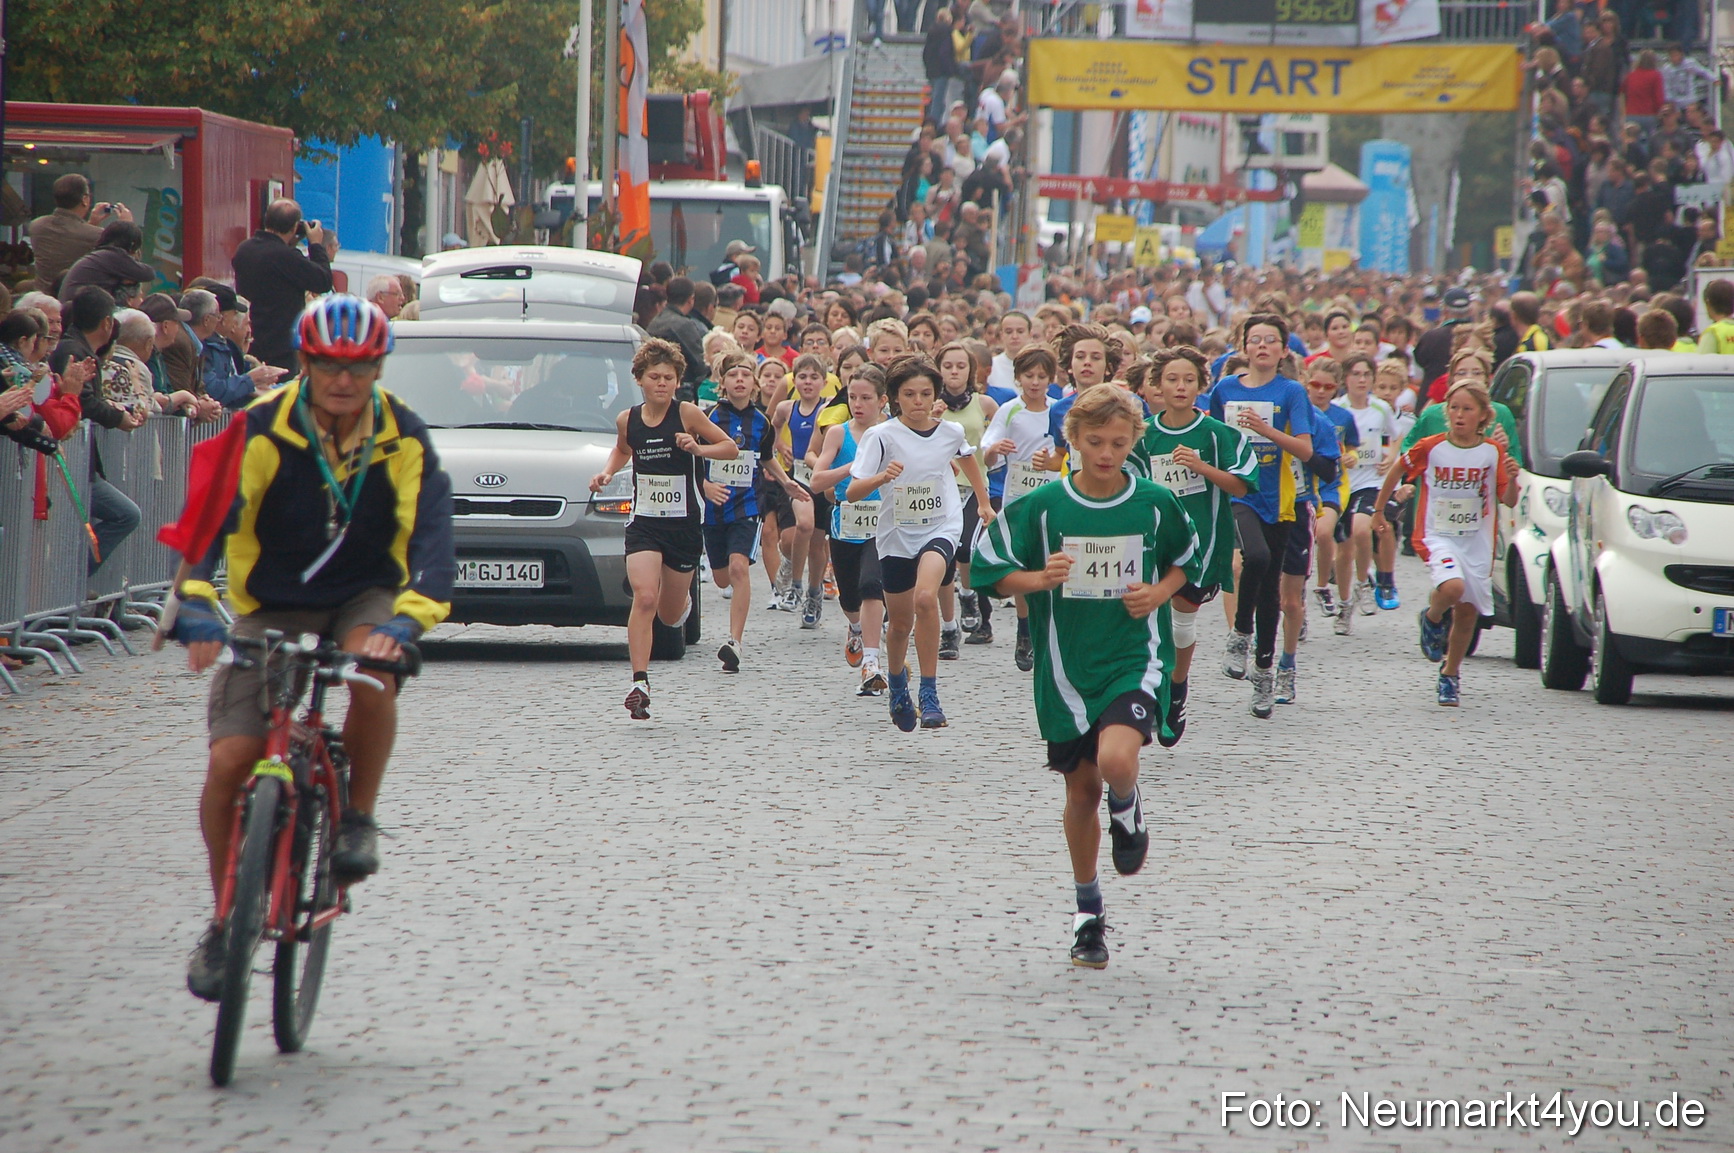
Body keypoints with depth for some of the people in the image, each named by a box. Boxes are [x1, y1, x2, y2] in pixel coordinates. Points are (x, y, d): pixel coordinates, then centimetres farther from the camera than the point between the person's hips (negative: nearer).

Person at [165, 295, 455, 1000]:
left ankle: (359, 816, -11)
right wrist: (195, 608, -39)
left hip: (365, 599, 0)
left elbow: (431, 537, -22)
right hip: (271, 608, 0)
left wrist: (406, 618, -41)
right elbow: (206, 519, -22)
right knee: (229, 762, -14)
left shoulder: (404, 440, -12)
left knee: (372, 670, -37)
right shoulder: (261, 431, -14)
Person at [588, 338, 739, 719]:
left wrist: (699, 448, -21)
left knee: (670, 615, 11)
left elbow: (731, 448, -2)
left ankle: (682, 599, 50)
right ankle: (640, 684, -21)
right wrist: (607, 472, 4)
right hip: (644, 524, 1)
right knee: (644, 598, -20)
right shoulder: (627, 420, 1)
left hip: (684, 526, -1)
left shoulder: (687, 414, -8)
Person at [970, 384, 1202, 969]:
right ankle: (1088, 911, 27)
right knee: (1082, 788, 9)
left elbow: (1186, 563, 14)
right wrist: (1039, 579, -19)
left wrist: (1158, 594, -5)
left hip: (1135, 657, -1)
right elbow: (991, 570, -1)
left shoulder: (1155, 504, -3)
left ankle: (1127, 811, 11)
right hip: (1068, 666, 1)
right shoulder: (1042, 506, -5)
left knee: (1116, 759, -27)